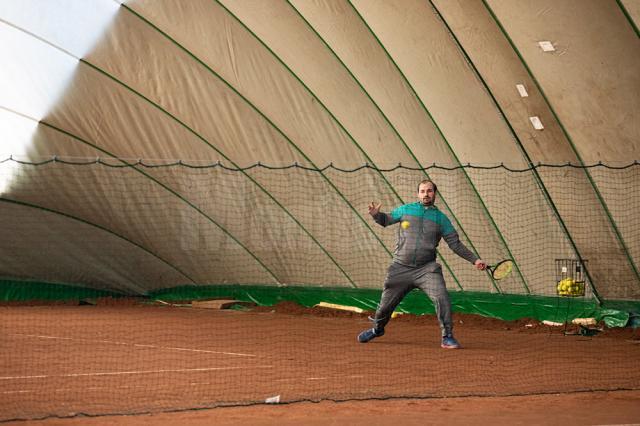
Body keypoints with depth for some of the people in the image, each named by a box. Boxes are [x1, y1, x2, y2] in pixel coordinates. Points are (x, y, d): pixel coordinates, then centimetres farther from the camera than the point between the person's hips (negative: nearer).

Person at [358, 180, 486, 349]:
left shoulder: (441, 218, 5)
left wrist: (474, 259, -1)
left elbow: (455, 244, 7)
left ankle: (447, 337, -8)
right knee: (385, 304, 8)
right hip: (401, 268, 1)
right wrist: (376, 214, -4)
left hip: (426, 269, 0)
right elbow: (387, 219, 18)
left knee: (442, 298, -20)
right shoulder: (405, 210, 5)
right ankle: (377, 329, 37)